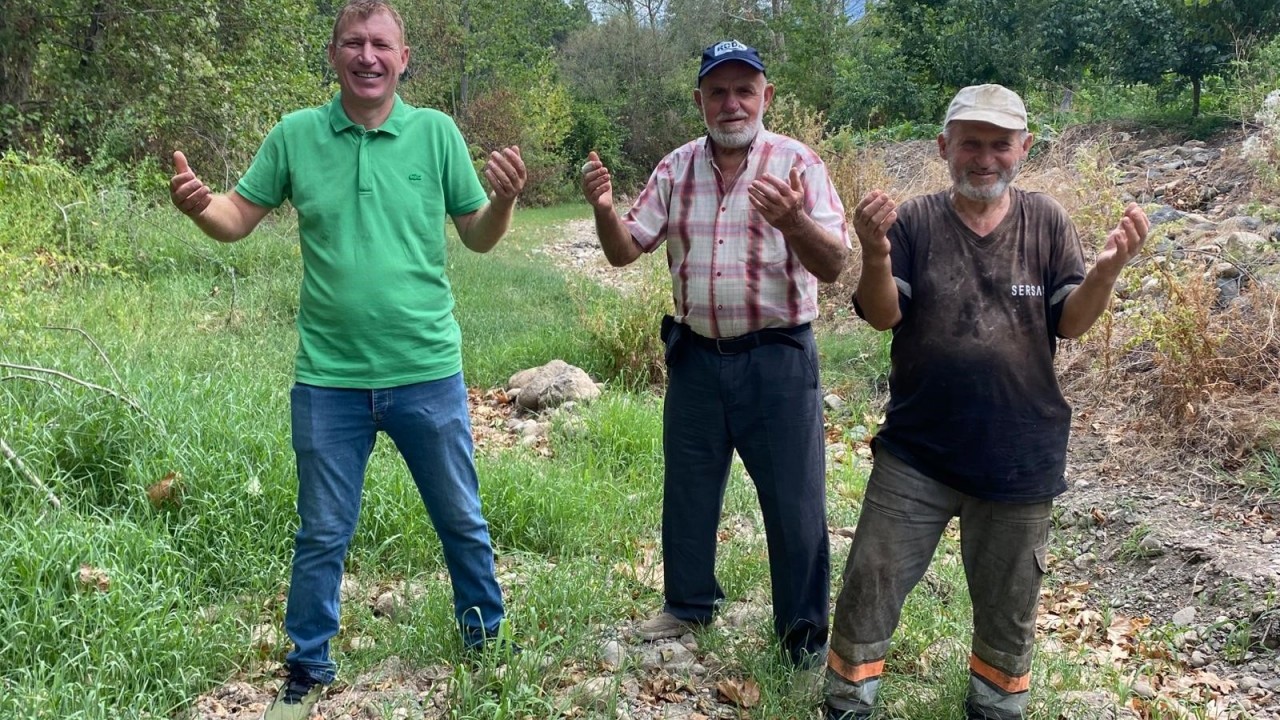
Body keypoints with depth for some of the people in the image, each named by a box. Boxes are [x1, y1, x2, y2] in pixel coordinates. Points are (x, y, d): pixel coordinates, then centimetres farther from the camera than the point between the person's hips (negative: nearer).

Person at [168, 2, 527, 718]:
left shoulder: (437, 132, -3)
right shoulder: (295, 135, -1)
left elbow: (479, 236, 3)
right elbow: (238, 219, 5)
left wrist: (506, 198, -18)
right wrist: (198, 206, -16)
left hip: (427, 372, 0)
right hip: (328, 378, 1)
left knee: (462, 520, 17)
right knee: (322, 535, 14)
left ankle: (487, 639, 39)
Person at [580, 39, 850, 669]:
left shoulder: (798, 164, -8)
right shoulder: (675, 169, 4)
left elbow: (833, 265, -16)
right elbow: (625, 251, 3)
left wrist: (795, 221, -37)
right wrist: (604, 209, -18)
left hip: (777, 358, -4)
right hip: (695, 354, 4)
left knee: (795, 500, 4)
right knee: (687, 490, 16)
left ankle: (804, 630, 21)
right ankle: (688, 604, 36)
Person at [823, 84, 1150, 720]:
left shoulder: (1045, 221, 0)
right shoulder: (915, 222, -4)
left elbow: (1071, 321, -3)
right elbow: (883, 316, -11)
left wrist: (1109, 267, -23)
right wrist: (876, 255, -30)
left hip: (1018, 461, 1)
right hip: (914, 454, -1)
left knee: (1008, 607, 17)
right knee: (867, 589, 7)